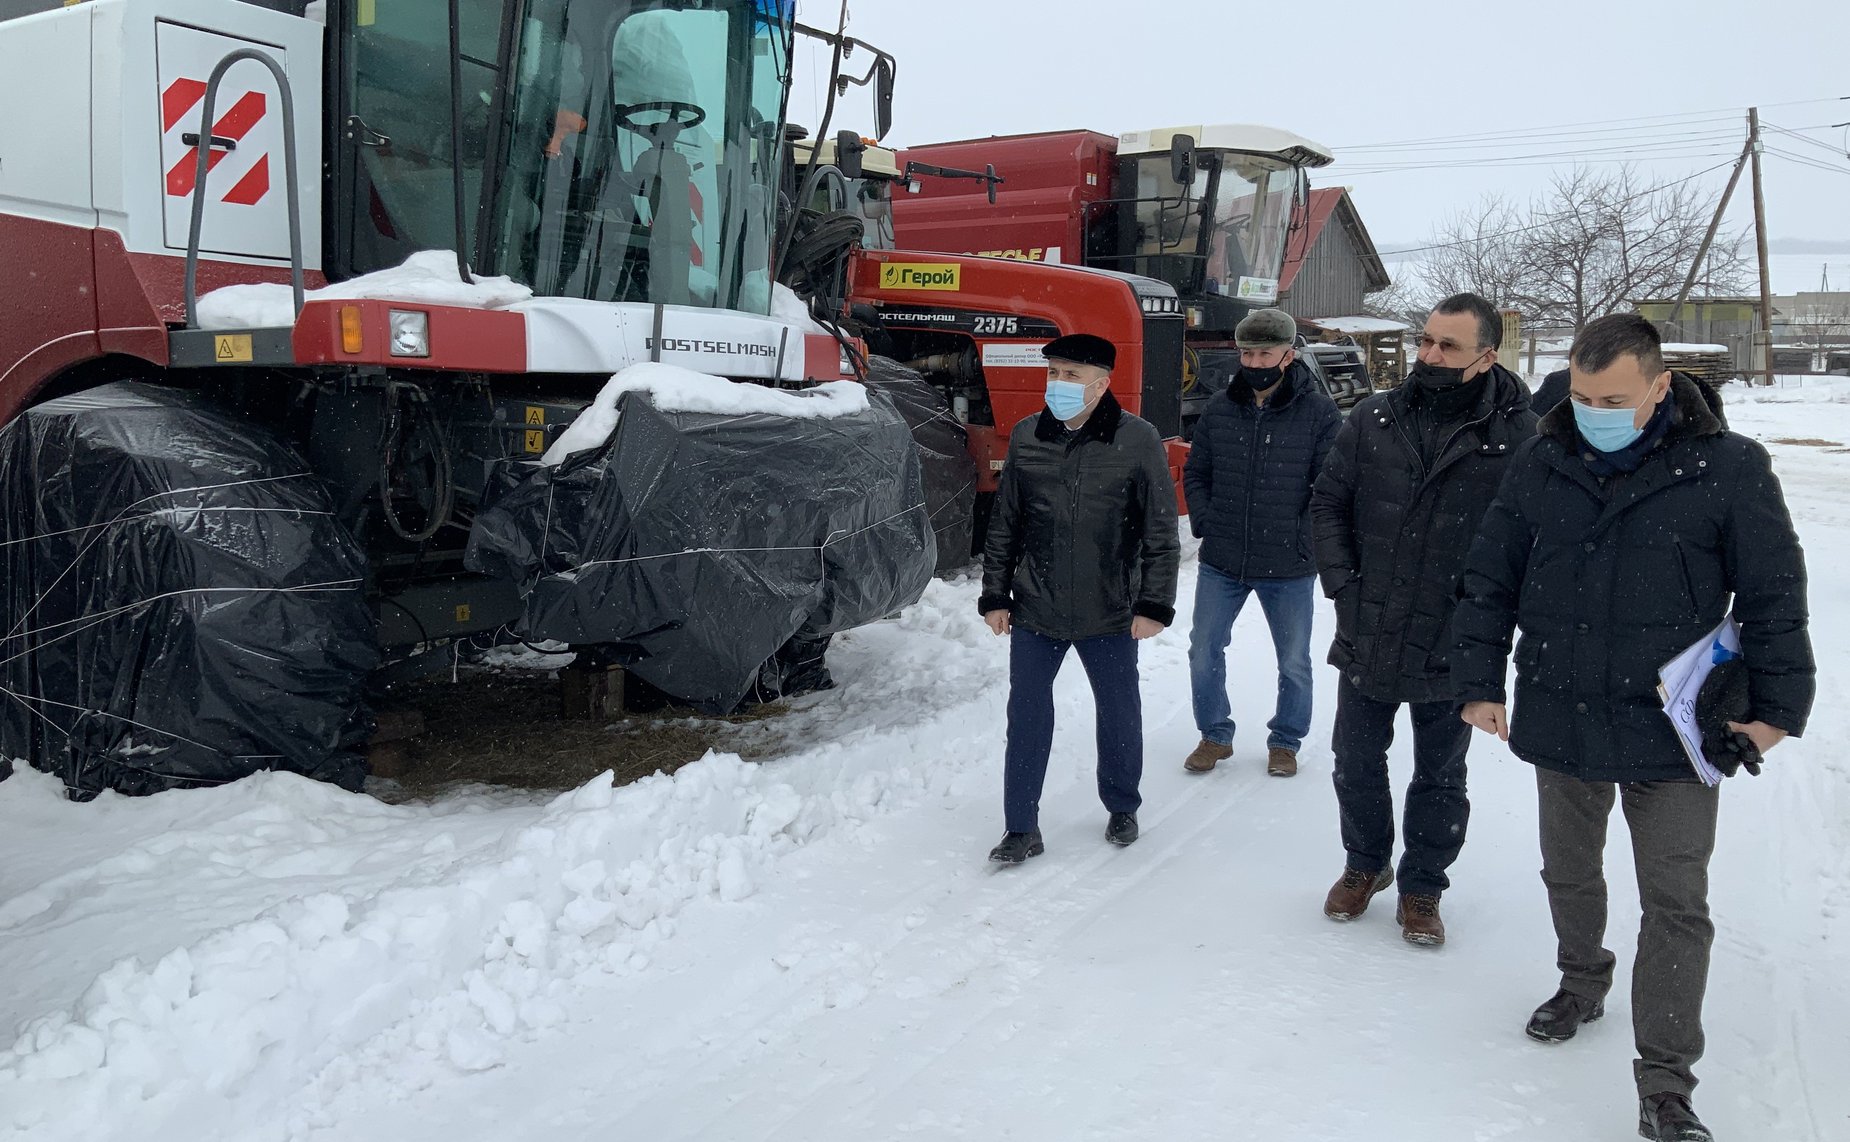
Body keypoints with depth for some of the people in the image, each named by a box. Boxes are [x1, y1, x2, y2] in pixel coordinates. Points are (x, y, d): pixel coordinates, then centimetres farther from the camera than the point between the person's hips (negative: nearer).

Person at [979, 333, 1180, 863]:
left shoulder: (1138, 440, -8)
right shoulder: (1026, 437, 0)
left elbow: (1161, 533, -5)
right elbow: (1003, 524, 7)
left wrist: (1154, 604, -9)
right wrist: (995, 596, 5)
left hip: (1110, 615, -2)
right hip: (1035, 612, 2)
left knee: (1119, 713, 14)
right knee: (1027, 715, 5)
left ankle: (1122, 808, 37)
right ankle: (1022, 827, 17)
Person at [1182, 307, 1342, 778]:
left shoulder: (1319, 413, -9)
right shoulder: (1219, 408, 1)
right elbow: (1195, 473, 12)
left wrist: (1305, 540, -12)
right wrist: (1204, 522, 0)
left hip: (1289, 568, -2)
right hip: (1221, 563, 3)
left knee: (1294, 663, 12)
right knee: (1204, 652, 9)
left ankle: (1285, 742, 32)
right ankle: (1215, 735, 29)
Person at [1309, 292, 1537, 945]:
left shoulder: (1516, 435, -12)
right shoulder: (1373, 420, -2)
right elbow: (1328, 503, 5)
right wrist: (1341, 583, -3)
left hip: (1451, 648, -3)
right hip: (1366, 638, 3)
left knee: (1440, 777, 15)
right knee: (1356, 762, 17)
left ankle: (1422, 886, 33)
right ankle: (1365, 863, 40)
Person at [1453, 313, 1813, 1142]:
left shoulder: (1728, 468, -9)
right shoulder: (1541, 465, -1)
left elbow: (1774, 593, -3)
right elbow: (1490, 581, 5)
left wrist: (1776, 704, -4)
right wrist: (1480, 683, 3)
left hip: (1673, 731, -3)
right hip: (1559, 720, 3)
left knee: (1676, 904, 0)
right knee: (1569, 873, 19)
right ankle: (1581, 983, 45)